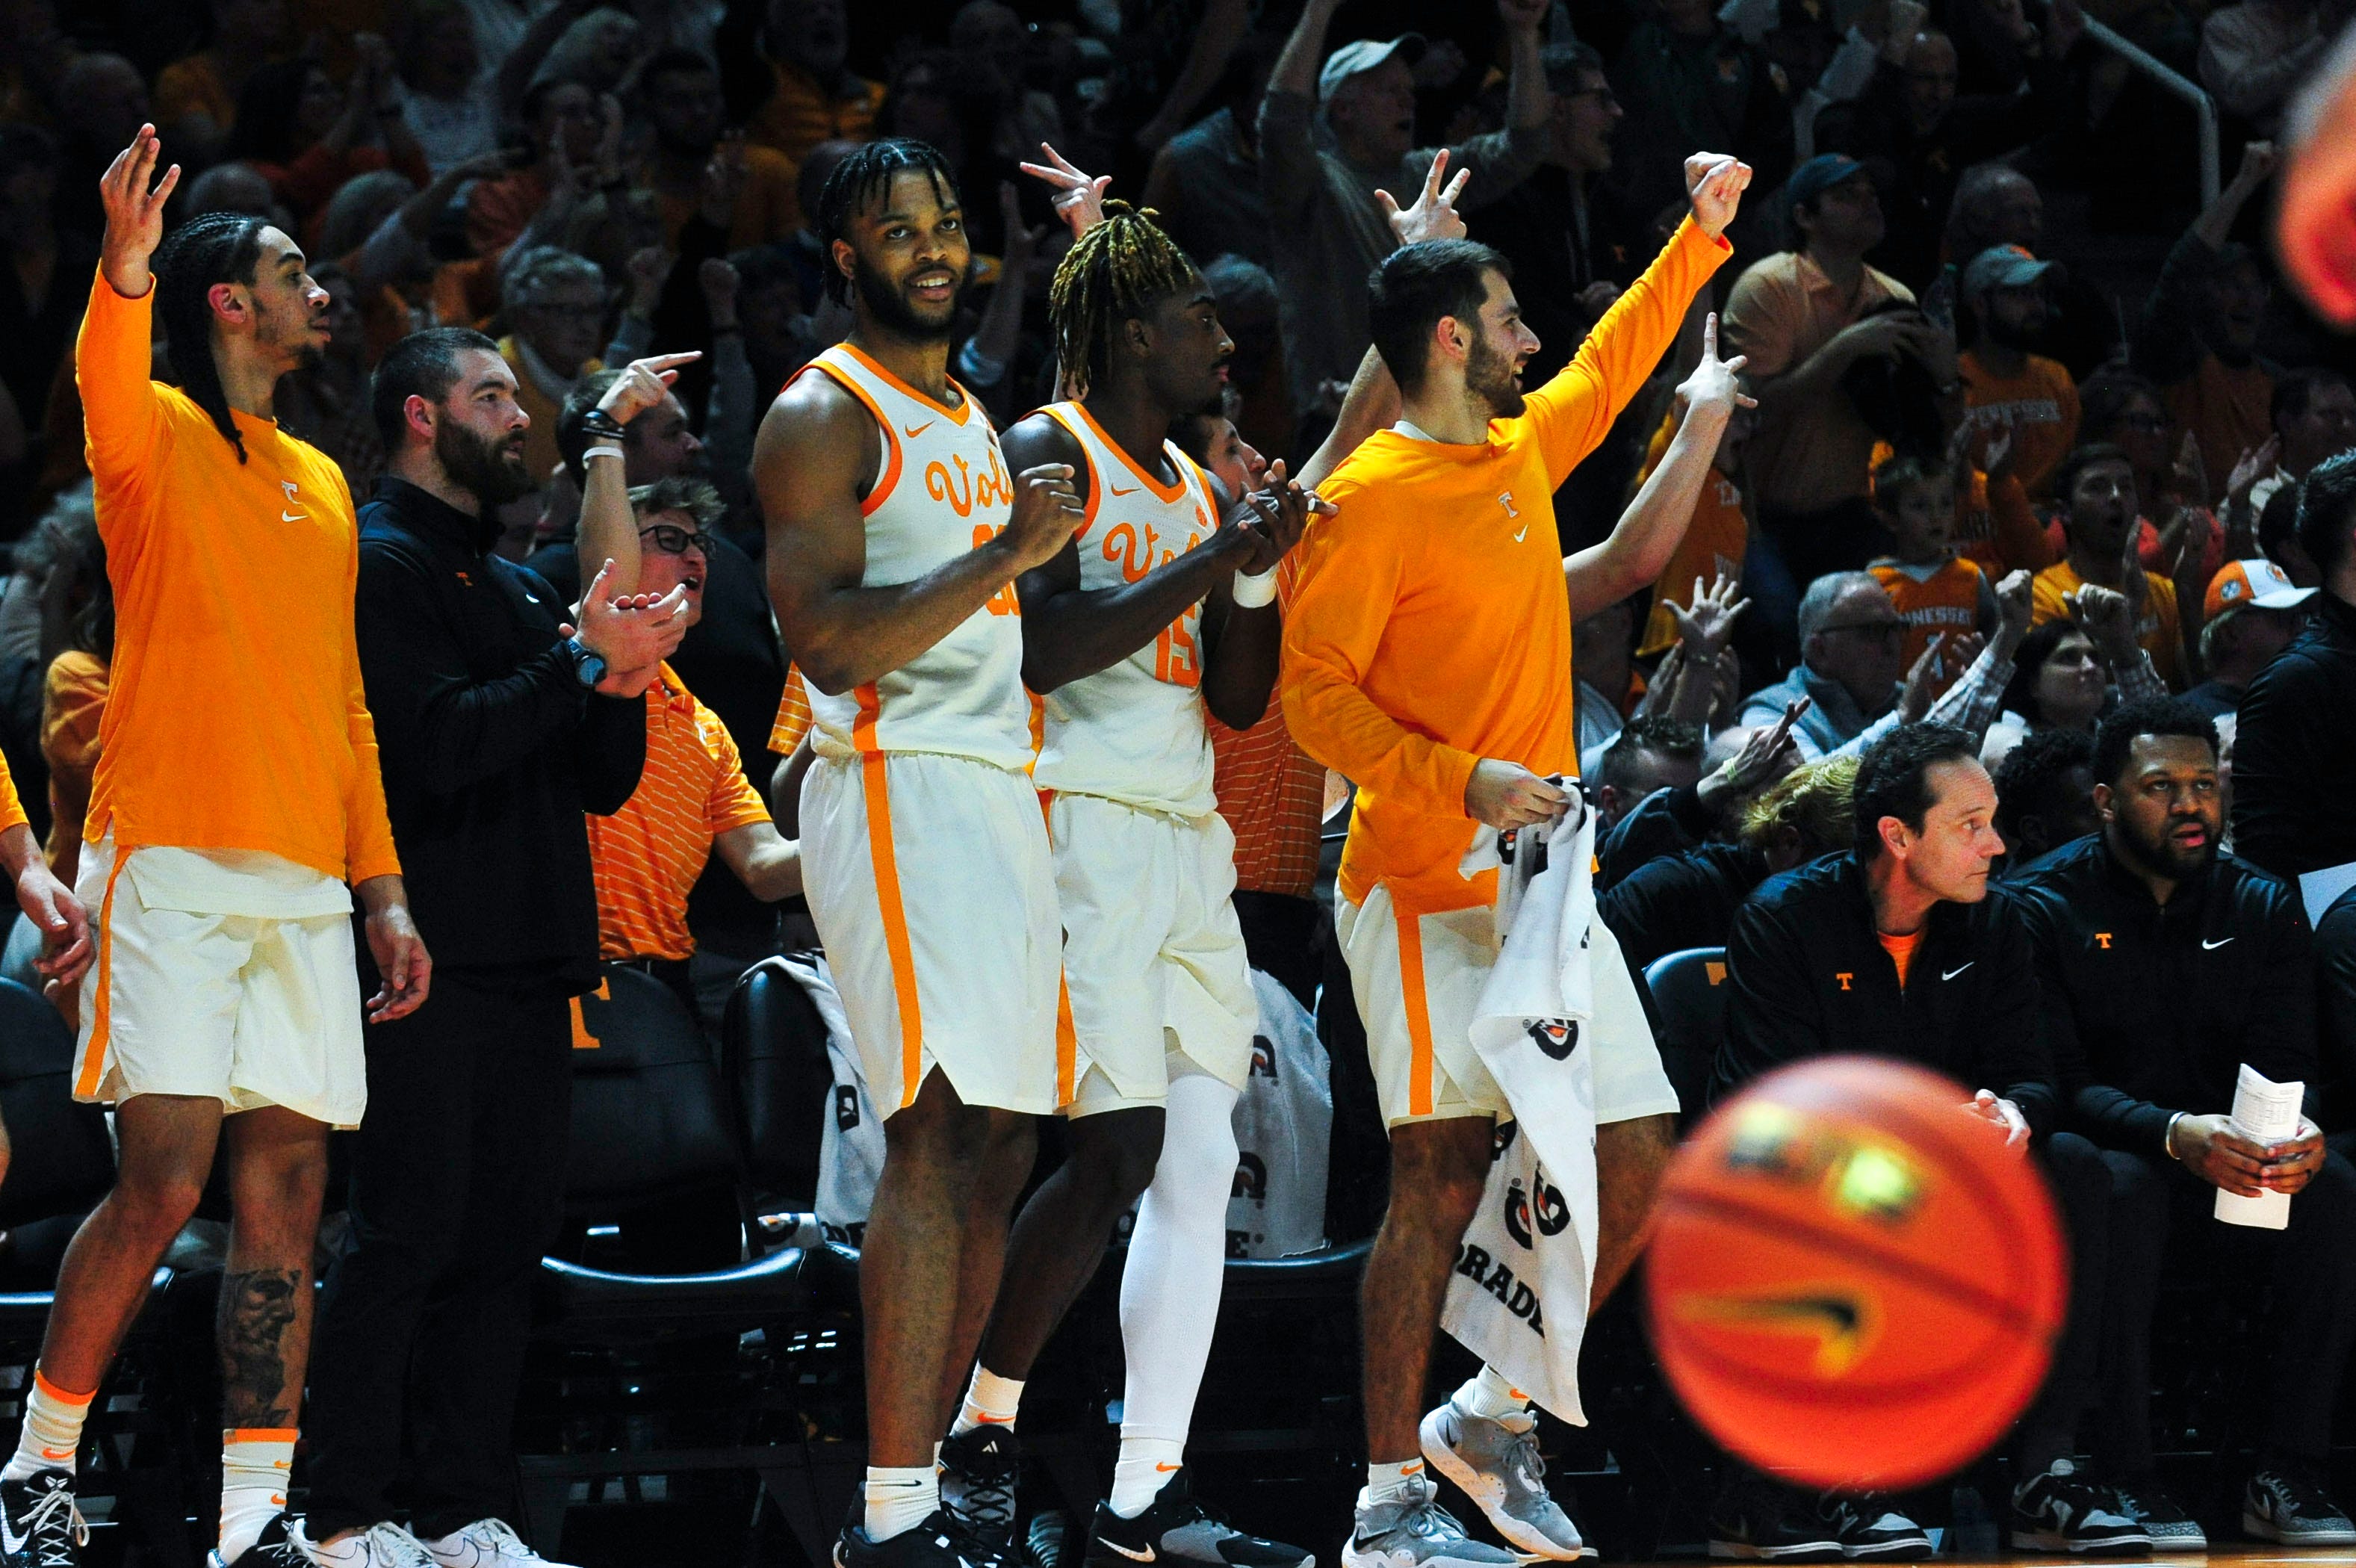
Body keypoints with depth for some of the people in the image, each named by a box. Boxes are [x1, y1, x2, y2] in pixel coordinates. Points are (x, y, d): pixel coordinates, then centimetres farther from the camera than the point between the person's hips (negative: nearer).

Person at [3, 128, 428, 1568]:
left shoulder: (324, 487, 21)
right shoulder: (160, 441, 2)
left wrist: (384, 890, 16)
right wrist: (125, 268, -44)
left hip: (306, 882, 6)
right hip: (170, 865, -6)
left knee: (285, 1195, 0)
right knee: (164, 1182, -12)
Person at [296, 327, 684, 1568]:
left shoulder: (518, 589, 24)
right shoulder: (381, 563, -3)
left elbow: (603, 784, 21)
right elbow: (437, 743, -16)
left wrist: (622, 684, 2)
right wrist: (586, 666, -14)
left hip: (528, 954, 8)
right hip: (434, 950, -8)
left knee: (506, 1238, 6)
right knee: (408, 1232, -10)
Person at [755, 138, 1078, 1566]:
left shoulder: (975, 420, 21)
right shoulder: (826, 417, -7)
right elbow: (833, 644, -18)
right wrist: (1011, 551, -19)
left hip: (1002, 792, 9)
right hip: (897, 790, -9)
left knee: (997, 1150, 6)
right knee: (940, 1133, -17)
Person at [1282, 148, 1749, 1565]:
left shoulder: (1523, 451, 14)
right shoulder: (1371, 497, -9)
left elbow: (1610, 367, 35)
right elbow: (1315, 696, -12)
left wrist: (1700, 237, 37)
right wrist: (1463, 779, -21)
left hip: (1543, 881, 8)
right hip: (1428, 889, -8)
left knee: (1635, 1163, 3)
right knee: (1441, 1178, -9)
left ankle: (1490, 1416, 19)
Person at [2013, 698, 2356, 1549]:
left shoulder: (2261, 906, 8)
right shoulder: (2046, 908, -4)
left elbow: (2285, 1063, 1)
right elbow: (2058, 1079, -13)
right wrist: (2174, 1134, -31)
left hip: (2230, 1161, 4)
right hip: (2108, 1149, -3)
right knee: (2118, 1188, -38)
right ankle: (2126, 1477, -34)